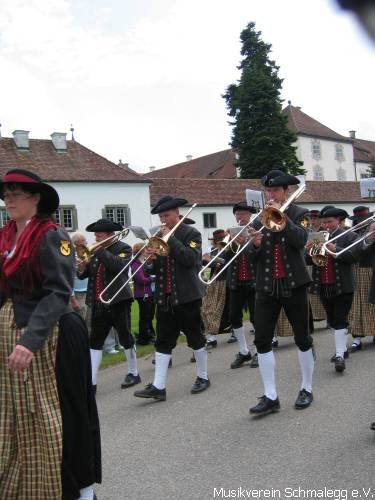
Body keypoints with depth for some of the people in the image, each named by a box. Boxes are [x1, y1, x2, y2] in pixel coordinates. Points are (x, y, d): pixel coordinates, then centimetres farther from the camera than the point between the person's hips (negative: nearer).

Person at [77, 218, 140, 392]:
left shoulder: (123, 248, -2)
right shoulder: (96, 251, 13)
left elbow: (119, 265, -23)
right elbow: (82, 275, 11)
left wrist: (100, 250, -17)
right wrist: (82, 266, -10)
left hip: (118, 301, -5)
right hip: (98, 304, 5)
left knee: (125, 338, 4)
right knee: (95, 342, 2)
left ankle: (133, 373, 21)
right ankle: (91, 382, 4)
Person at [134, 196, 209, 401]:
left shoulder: (191, 234, -3)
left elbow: (190, 259, -20)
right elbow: (154, 269, 11)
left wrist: (171, 238, -18)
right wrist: (151, 259, -11)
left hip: (187, 296, -5)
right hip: (164, 297, 5)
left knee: (195, 338, 7)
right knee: (163, 342, 3)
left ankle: (203, 377, 23)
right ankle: (158, 386, 4)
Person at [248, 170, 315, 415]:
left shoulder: (299, 214, 1)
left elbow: (300, 240, -19)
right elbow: (254, 256, 5)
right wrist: (255, 244, -17)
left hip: (293, 284, -3)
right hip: (267, 286, 3)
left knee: (303, 338, 6)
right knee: (262, 340, -3)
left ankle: (307, 389, 23)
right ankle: (270, 397, 4)